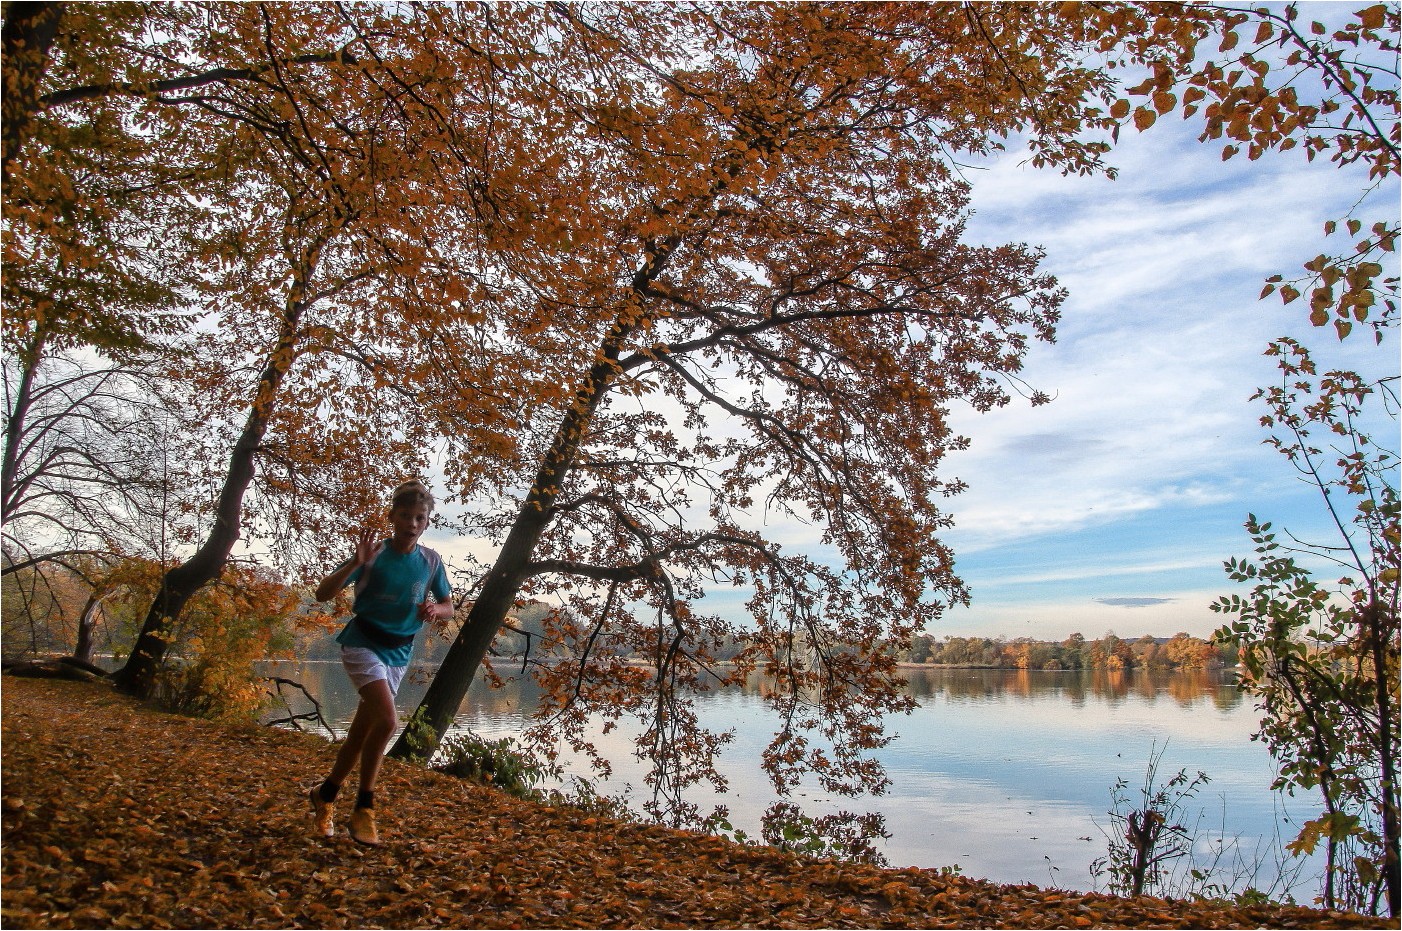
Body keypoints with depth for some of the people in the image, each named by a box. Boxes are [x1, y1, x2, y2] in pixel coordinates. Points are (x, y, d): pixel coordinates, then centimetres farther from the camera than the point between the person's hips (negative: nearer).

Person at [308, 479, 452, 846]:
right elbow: (323, 594, -16)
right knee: (387, 719, -22)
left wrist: (434, 610, -15)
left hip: (398, 653, 5)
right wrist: (355, 564, -31)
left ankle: (325, 795, 33)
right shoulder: (374, 554, -13)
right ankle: (363, 809, -6)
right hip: (363, 643, -4)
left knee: (362, 732, 11)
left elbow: (448, 607, 8)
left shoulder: (431, 561, -3)